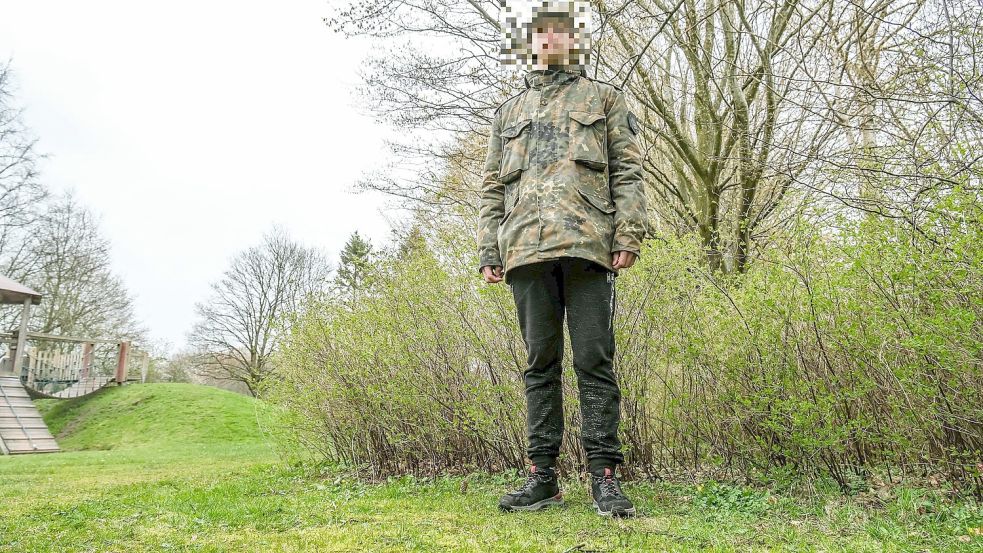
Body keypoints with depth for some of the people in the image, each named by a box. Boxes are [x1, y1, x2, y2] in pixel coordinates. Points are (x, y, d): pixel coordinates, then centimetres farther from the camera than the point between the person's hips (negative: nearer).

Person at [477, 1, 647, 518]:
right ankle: (542, 476, 8)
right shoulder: (508, 111, 26)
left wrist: (628, 235, -7)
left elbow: (627, 172, 7)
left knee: (594, 361, -5)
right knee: (540, 363, 3)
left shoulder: (605, 98, 18)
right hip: (526, 247, 3)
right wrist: (488, 251, 8)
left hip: (587, 243, -2)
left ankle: (604, 475, 1)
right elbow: (492, 187, 19)